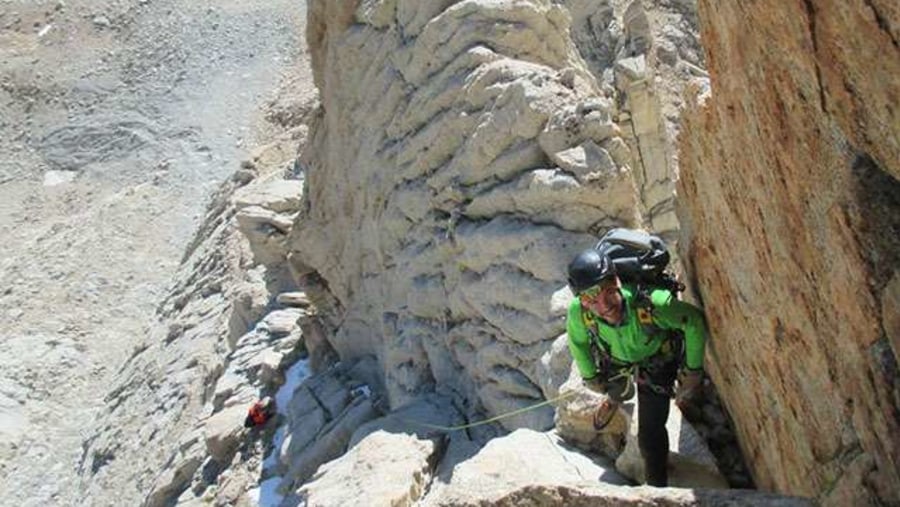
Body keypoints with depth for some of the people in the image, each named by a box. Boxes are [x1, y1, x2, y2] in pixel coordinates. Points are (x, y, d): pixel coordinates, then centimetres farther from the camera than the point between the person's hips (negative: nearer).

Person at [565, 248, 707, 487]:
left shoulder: (651, 303, -46)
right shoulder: (578, 312, -37)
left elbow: (695, 321, -26)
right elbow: (577, 339, -11)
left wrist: (692, 371, -16)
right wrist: (590, 375, 3)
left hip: (659, 361, -2)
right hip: (614, 358, 3)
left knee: (650, 434, -2)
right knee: (616, 388, 33)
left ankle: (657, 485, 28)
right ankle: (616, 397, 72)